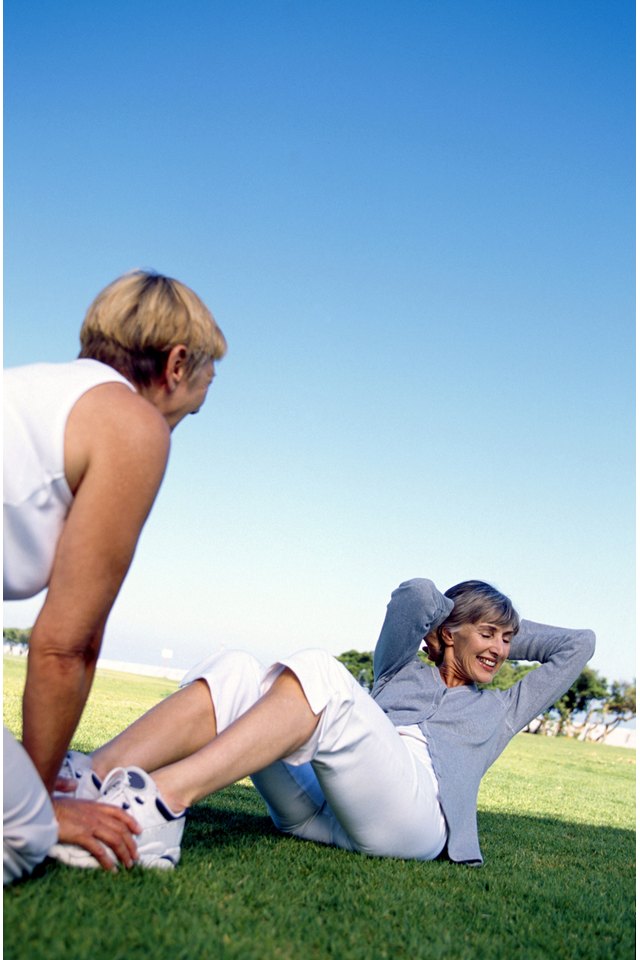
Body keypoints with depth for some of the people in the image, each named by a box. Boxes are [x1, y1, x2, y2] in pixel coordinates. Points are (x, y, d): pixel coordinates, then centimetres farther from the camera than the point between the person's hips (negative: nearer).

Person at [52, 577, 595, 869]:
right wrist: (459, 614, 34)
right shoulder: (401, 670, 35)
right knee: (237, 673, -23)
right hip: (314, 804, 3)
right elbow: (415, 595, 18)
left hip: (410, 812, -3)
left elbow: (579, 644, 37)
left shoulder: (500, 711, 35)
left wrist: (512, 636, 42)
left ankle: (162, 801, -51)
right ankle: (93, 783, -44)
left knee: (317, 674, -31)